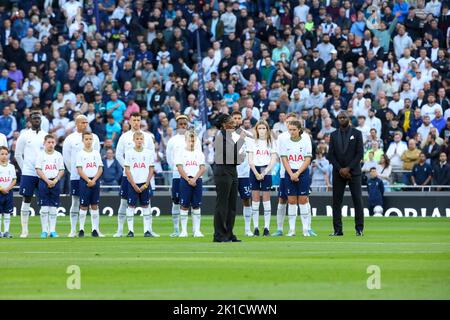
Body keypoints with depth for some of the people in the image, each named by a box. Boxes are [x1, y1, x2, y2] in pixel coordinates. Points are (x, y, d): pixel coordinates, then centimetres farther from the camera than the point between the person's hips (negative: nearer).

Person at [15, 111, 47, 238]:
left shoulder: (46, 136, 8)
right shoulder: (24, 136, 2)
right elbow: (18, 154, 6)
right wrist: (24, 168, 3)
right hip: (28, 173, -2)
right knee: (26, 200, -1)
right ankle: (24, 230, 1)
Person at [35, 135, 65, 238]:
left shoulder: (58, 155, 8)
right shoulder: (41, 155, 2)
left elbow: (61, 170, 6)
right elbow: (38, 170, -4)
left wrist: (55, 181, -9)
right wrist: (47, 181, -14)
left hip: (55, 182, 2)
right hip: (43, 182, -2)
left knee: (53, 208, 2)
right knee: (44, 207, -4)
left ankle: (52, 230, 5)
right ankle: (44, 231, 0)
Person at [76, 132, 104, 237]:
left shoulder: (96, 153, 8)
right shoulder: (80, 154, 0)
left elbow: (100, 169, 5)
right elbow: (79, 170, -5)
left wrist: (94, 180, -9)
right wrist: (88, 180, -15)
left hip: (95, 180, 3)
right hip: (84, 180, -3)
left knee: (94, 206, 4)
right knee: (83, 206, -3)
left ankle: (95, 229, 5)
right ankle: (81, 229, 2)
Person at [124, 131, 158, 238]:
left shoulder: (149, 153, 4)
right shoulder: (129, 153, 1)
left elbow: (151, 170, 4)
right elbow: (127, 170, -2)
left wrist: (145, 184, -5)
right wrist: (134, 185, -9)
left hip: (145, 184, 1)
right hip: (133, 183, -1)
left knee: (145, 206, 3)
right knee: (131, 206, -2)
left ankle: (147, 230, 5)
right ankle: (130, 230, 1)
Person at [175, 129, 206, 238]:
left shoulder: (199, 153, 12)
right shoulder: (180, 153, 6)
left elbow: (202, 168, 3)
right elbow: (180, 168, -3)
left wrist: (194, 179, -11)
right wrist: (188, 180, -11)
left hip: (197, 180, 2)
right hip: (185, 180, -2)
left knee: (196, 206, 2)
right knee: (184, 205, -4)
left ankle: (196, 230, 3)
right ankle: (184, 230, -1)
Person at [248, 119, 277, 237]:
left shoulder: (271, 143, 7)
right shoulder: (253, 142, 7)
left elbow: (273, 161, 1)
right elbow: (250, 161, 3)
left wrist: (264, 173, -9)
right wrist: (256, 173, -10)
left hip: (266, 171, -1)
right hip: (254, 171, 1)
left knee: (266, 199, -2)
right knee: (255, 199, 0)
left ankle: (267, 227, 0)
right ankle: (256, 227, 2)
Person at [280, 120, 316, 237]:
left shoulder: (305, 141, -1)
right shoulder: (285, 142, 4)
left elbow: (308, 160, -3)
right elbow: (284, 159, 2)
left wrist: (297, 173, -12)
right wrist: (291, 174, -9)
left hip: (303, 172, -1)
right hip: (290, 173, 1)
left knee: (303, 200, -4)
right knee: (291, 201, 0)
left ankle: (306, 228, -1)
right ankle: (292, 229, 2)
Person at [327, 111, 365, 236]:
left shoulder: (357, 133, 2)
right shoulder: (334, 135, 10)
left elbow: (360, 153, -4)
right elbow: (330, 154, 5)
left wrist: (348, 168, -11)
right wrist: (340, 169, -7)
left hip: (353, 172, -3)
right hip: (338, 173, 3)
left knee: (357, 200, -5)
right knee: (336, 201, -1)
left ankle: (359, 229, -2)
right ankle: (337, 229, 1)